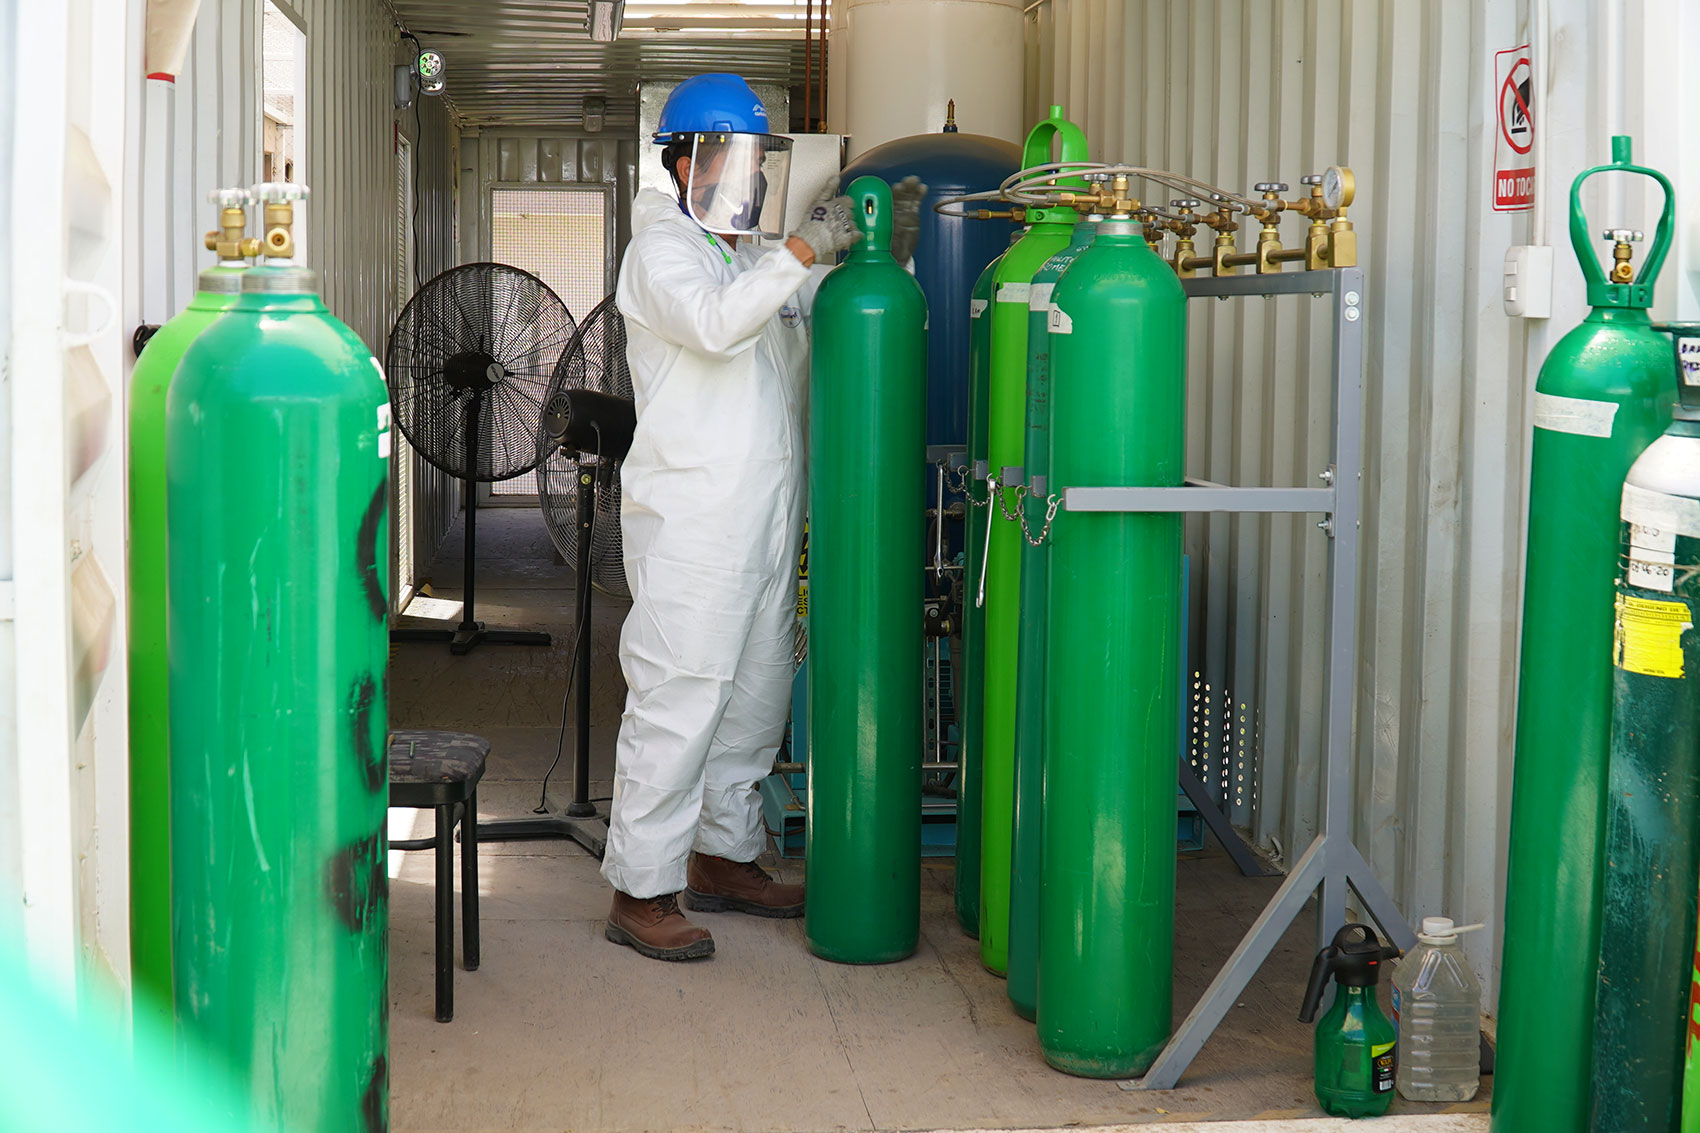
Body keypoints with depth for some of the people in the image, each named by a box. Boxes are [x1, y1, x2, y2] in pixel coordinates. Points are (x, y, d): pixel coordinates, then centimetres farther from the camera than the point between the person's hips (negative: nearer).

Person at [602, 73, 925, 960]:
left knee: (755, 695, 15)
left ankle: (724, 860, 28)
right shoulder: (663, 248, -5)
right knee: (676, 703, -9)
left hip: (766, 517, 9)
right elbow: (713, 322, -25)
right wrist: (804, 249, -26)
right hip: (689, 516, -9)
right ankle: (641, 893, -3)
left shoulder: (759, 258, 19)